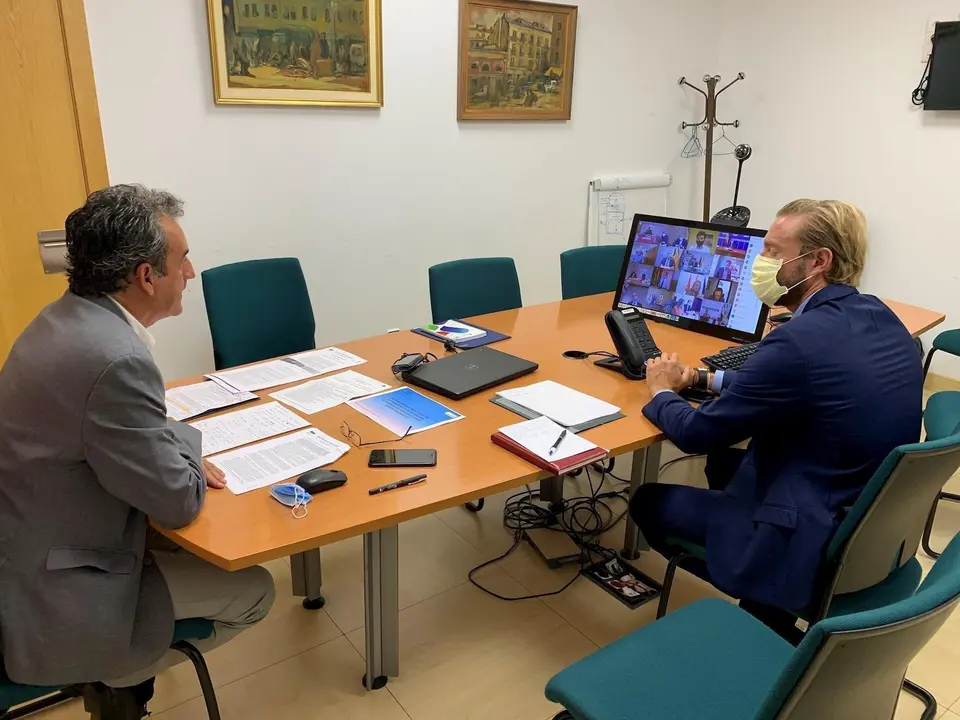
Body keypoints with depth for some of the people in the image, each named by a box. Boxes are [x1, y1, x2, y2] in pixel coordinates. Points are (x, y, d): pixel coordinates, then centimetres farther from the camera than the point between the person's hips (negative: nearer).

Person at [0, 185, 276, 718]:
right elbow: (177, 504, -23)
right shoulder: (115, 359, -31)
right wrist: (192, 461, -2)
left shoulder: (66, 318, -1)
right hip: (51, 599, -9)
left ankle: (113, 672, 27)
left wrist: (178, 451, -3)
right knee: (253, 591, 1)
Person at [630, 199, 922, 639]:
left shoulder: (799, 340, -27)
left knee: (648, 502, 8)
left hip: (812, 544, -8)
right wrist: (705, 378, 10)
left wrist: (662, 392, 3)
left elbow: (696, 434, -16)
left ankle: (766, 610, 18)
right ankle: (767, 603, 26)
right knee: (725, 459, 27)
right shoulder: (880, 318, 1)